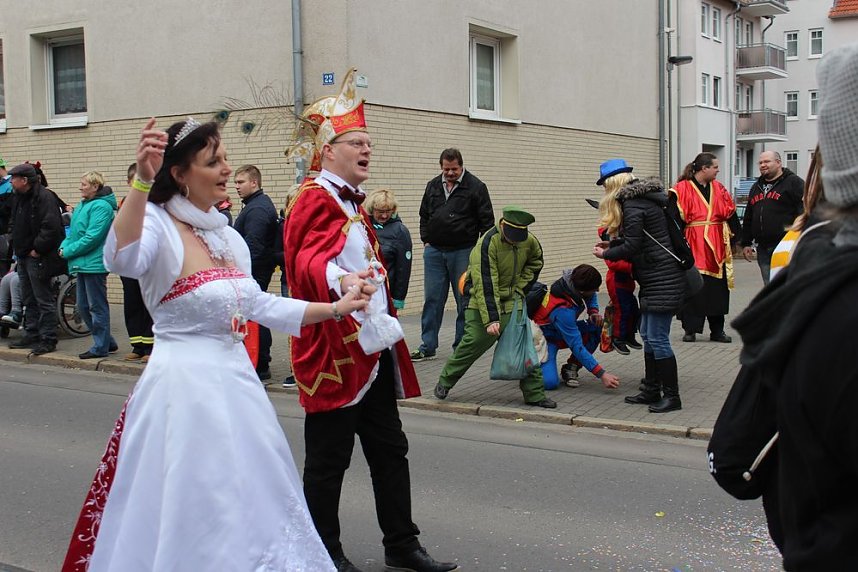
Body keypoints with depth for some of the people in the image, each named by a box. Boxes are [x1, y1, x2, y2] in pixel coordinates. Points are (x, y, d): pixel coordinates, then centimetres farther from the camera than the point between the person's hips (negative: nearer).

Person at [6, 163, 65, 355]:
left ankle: (48, 339, 0)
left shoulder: (44, 197, -16)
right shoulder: (19, 198, 14)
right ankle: (31, 334, 24)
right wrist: (16, 247, 13)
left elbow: (51, 228, -24)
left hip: (38, 258, -10)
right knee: (29, 300, 16)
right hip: (23, 256, 10)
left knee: (44, 300, -5)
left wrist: (37, 249, -19)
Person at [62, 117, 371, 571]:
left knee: (247, 508, 18)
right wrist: (142, 181, -44)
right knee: (192, 514, 4)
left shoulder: (227, 236, 9)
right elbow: (121, 261, -35)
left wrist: (335, 308, 14)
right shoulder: (157, 224, -13)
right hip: (183, 385, -7)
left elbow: (259, 305, 15)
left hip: (235, 380, 8)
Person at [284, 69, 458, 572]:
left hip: (373, 349, 9)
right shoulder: (315, 200, -12)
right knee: (329, 458, 2)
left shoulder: (353, 203, 18)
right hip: (334, 350, -9)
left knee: (390, 449, 14)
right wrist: (340, 281, -50)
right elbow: (309, 260, -30)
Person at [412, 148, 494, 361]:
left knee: (464, 301, 3)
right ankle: (427, 347, 9)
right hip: (434, 252, 4)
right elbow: (424, 216, 21)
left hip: (463, 253, -4)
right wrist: (426, 240, 11)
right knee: (432, 299, 4)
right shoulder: (433, 186, 11)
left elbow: (487, 221, -2)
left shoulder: (476, 187, -3)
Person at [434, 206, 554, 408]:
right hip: (482, 303, -5)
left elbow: (535, 262, 20)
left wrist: (521, 287, 5)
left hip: (512, 302, 5)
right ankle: (445, 382, 13)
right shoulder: (487, 243, -23)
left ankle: (534, 393, 7)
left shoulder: (529, 241, -4)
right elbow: (485, 285, -26)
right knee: (473, 344, -7)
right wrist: (491, 319, -30)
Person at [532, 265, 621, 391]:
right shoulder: (562, 310, -37)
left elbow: (592, 295, 11)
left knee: (598, 327, -17)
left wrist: (593, 311, -10)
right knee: (550, 382, -30)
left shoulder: (573, 280, -16)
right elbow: (577, 346, -35)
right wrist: (601, 374, -35)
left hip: (565, 331, 8)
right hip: (546, 338, -8)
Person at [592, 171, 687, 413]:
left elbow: (632, 247, -17)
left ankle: (672, 396, 2)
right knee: (648, 335, 15)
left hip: (662, 279, -11)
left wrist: (605, 254, -1)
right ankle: (652, 390, 23)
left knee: (657, 338, -6)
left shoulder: (632, 205, -15)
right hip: (655, 278, 11)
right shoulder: (644, 198, 14)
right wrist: (613, 243, 22)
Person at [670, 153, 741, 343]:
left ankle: (717, 330, 16)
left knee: (718, 289, 7)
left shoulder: (718, 189, 12)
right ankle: (690, 329, 9)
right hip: (693, 247, -5)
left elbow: (730, 215, 14)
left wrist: (733, 238, 6)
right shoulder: (681, 190, -5)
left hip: (716, 248, 5)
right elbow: (674, 219, -9)